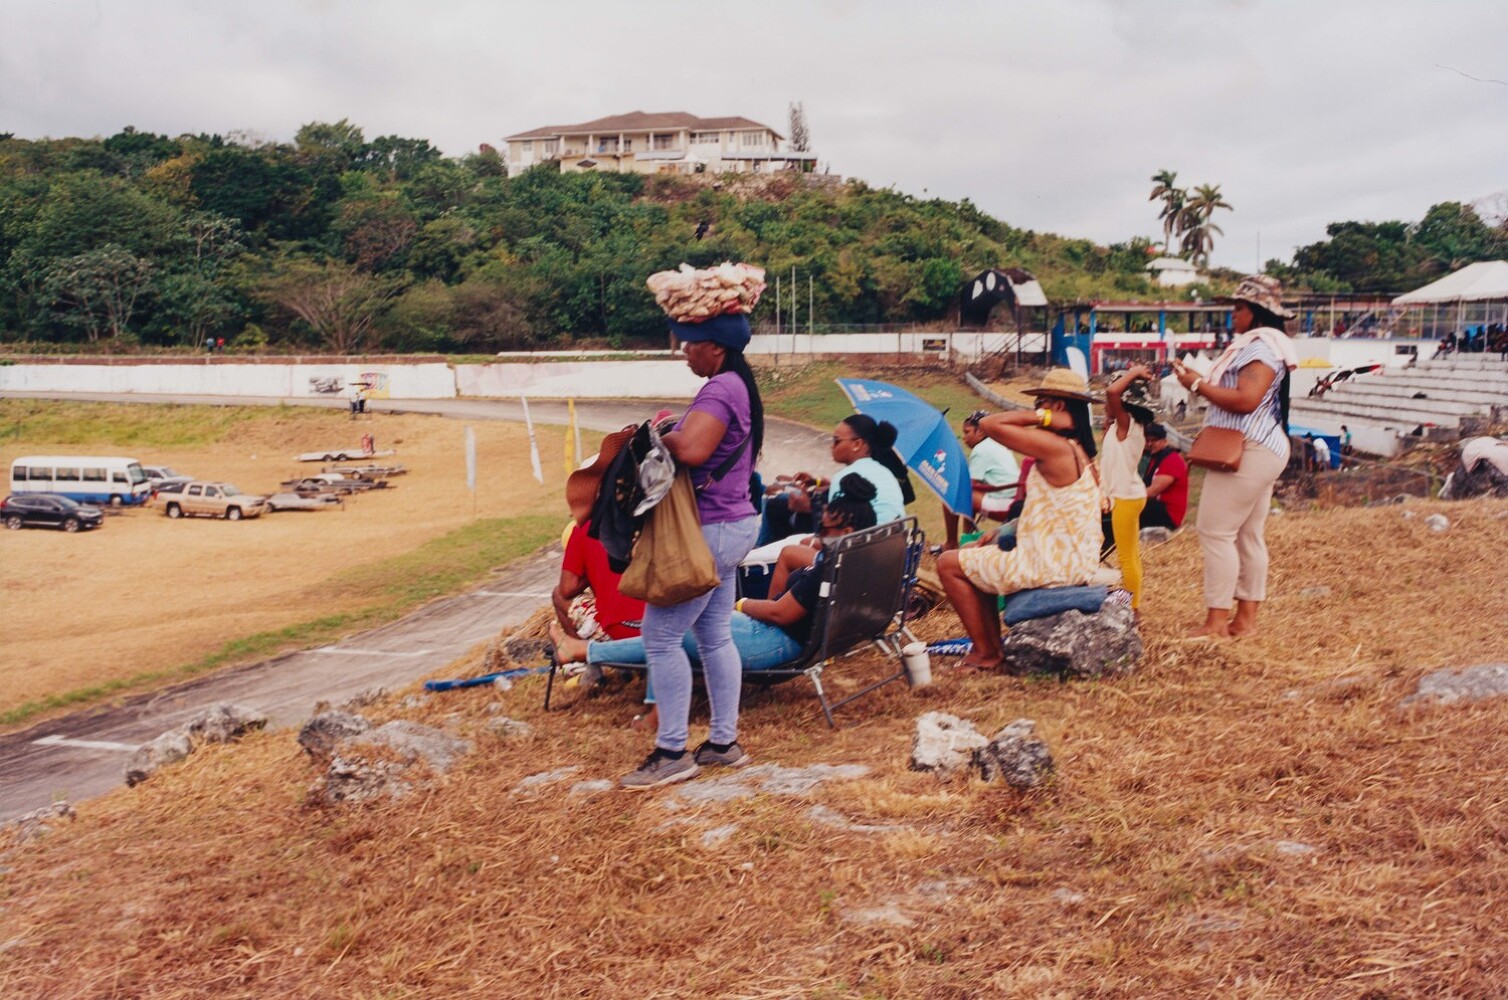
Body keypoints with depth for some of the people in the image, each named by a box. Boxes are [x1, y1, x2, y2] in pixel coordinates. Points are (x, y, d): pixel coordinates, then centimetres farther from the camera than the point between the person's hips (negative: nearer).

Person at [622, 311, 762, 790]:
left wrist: (657, 437, -15)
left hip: (710, 531, -11)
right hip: (730, 525, 11)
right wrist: (669, 437, 2)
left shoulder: (721, 389, -19)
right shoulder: (739, 386, 13)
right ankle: (724, 741, 22)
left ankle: (672, 753, 2)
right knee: (714, 635, 15)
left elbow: (690, 449, -33)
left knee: (662, 635, -5)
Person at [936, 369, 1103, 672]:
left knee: (949, 564, 0)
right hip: (1074, 561, 10)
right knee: (977, 557, 26)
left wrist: (1041, 417, -18)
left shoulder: (1054, 446, -21)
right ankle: (993, 645, 23)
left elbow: (988, 424, -22)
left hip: (1050, 565, -10)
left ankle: (986, 652, 7)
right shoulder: (1080, 451, 11)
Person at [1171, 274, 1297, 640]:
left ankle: (1217, 621, -9)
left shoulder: (1260, 347, -15)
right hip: (1260, 451, 11)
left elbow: (1246, 400, -26)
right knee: (1248, 536, 11)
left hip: (1249, 453, -11)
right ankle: (1246, 617, 15)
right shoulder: (1264, 345, 20)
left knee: (1215, 531, -10)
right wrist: (1203, 383, 11)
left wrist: (1199, 385, -17)